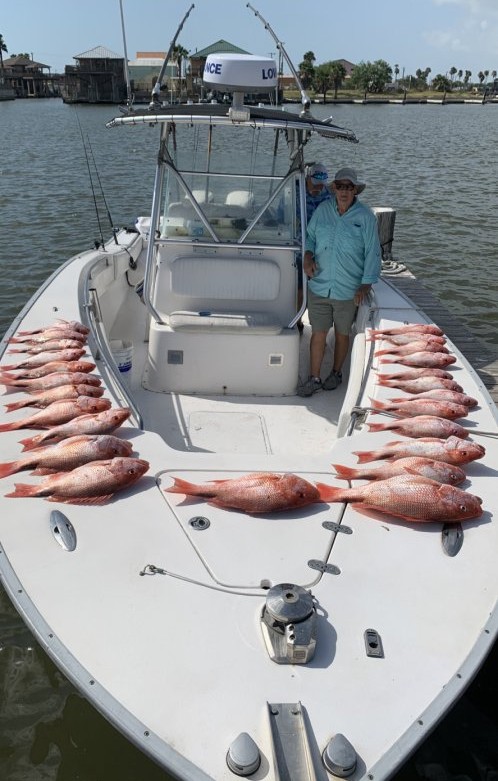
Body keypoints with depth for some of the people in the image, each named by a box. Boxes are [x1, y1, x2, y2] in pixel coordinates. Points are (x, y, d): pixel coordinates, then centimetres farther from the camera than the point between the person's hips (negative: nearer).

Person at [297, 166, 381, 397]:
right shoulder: (323, 210, 3)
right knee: (318, 333, 6)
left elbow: (372, 252, -4)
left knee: (342, 333, 13)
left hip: (348, 290, -2)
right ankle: (314, 378, 18)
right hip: (319, 286, 2)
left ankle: (336, 373, 33)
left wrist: (366, 284, -10)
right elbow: (309, 236, 15)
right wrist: (307, 257, -5)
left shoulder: (365, 216, -6)